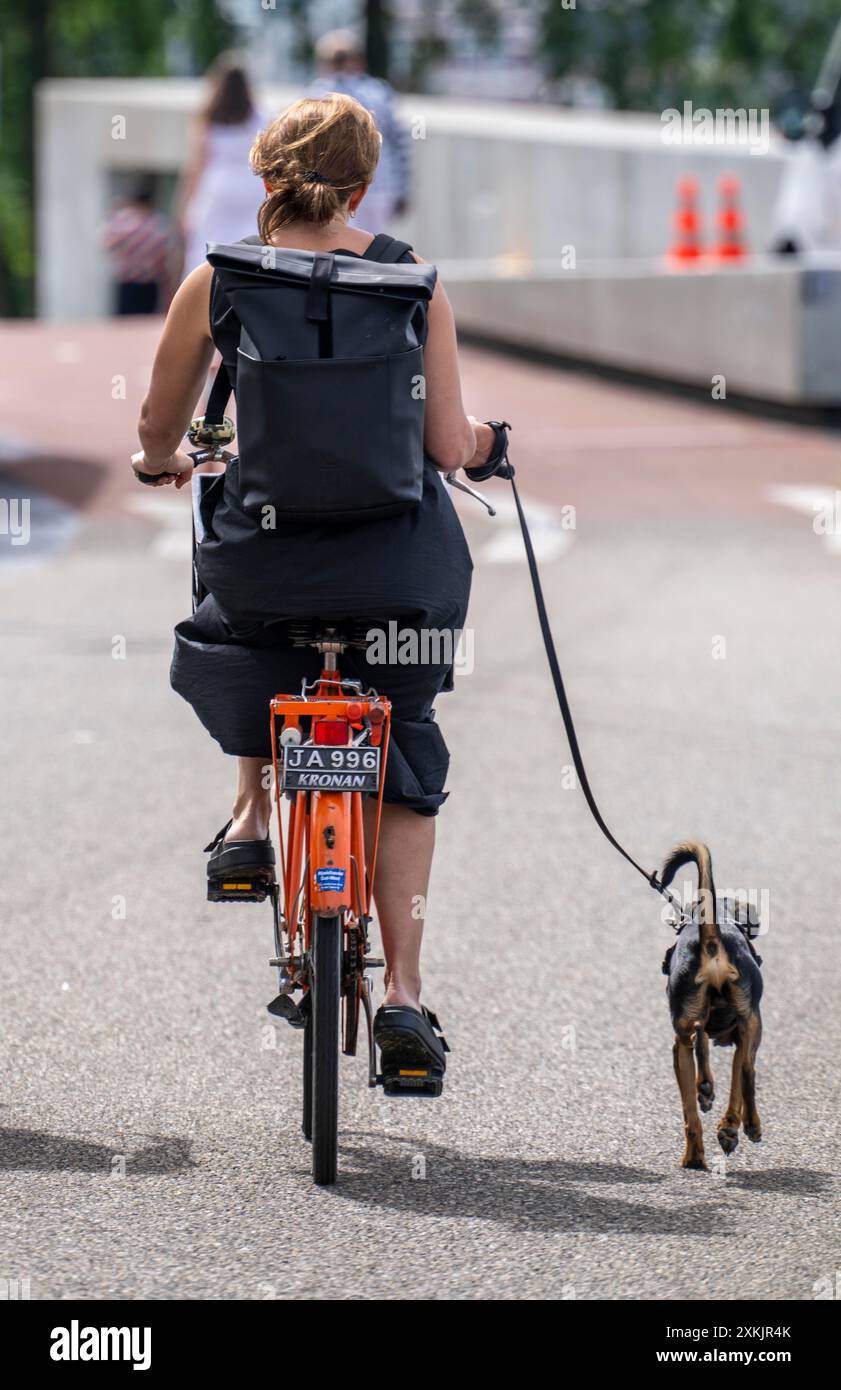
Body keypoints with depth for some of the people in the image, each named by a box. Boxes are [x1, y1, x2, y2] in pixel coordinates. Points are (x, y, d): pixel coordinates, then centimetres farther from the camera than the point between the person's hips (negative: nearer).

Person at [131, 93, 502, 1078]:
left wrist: (163, 462, 34)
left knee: (236, 623, 39)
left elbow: (157, 438, 10)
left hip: (263, 554, 0)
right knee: (405, 757, 19)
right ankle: (403, 986, 11)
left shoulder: (214, 284, -2)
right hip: (400, 567, 0)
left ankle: (251, 812, 31)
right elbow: (447, 448, -3)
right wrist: (479, 441, 21)